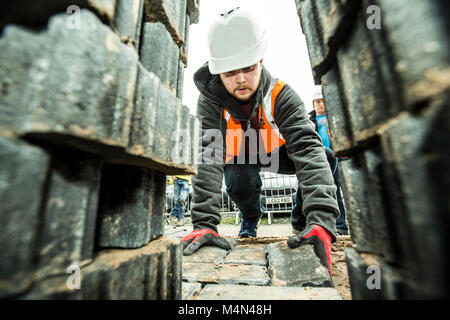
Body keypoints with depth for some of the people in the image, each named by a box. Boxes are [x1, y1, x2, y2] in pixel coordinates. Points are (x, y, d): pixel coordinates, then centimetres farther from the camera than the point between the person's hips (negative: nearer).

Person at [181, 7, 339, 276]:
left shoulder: (281, 95, -27)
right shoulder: (211, 101, -25)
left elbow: (307, 148, -39)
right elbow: (208, 157, -36)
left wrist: (321, 219, -52)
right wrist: (204, 223, -46)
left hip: (277, 153, 1)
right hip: (240, 157, 0)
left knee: (324, 157, -24)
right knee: (238, 180, -32)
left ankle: (304, 224, 2)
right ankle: (251, 216, 7)